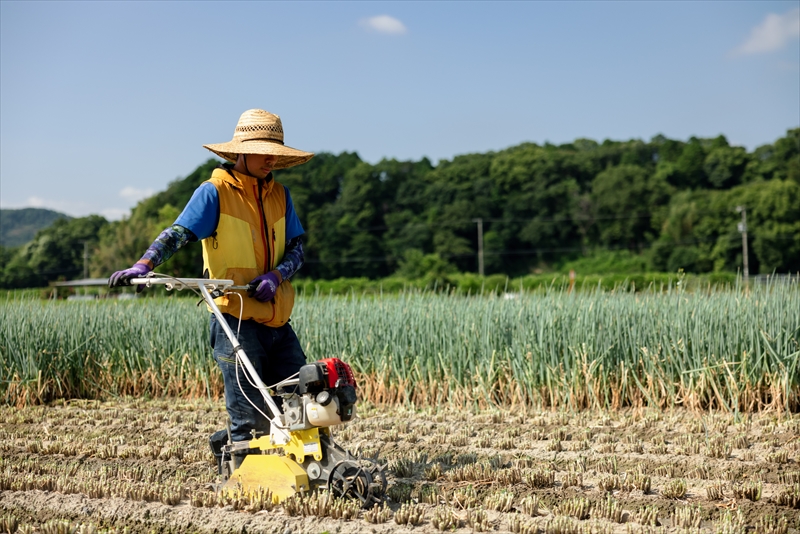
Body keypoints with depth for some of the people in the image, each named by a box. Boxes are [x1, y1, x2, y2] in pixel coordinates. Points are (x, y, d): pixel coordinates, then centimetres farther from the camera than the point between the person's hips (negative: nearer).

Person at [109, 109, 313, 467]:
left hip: (277, 320, 6)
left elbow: (296, 247, 10)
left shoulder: (279, 195, 12)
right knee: (251, 419, -4)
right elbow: (178, 233, -15)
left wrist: (276, 275, -11)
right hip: (235, 318, -6)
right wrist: (143, 266, -32)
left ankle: (228, 442, 28)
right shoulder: (215, 192, -5)